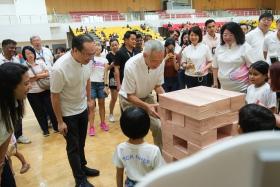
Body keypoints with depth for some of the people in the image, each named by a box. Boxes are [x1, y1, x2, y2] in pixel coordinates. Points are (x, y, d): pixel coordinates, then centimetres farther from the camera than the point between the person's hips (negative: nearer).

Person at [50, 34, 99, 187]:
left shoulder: (86, 60, -14)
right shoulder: (59, 68, -31)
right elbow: (54, 96, -20)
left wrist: (89, 99, 14)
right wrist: (60, 122, -13)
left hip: (82, 109, 5)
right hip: (68, 113, -5)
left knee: (81, 142, 21)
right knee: (73, 146, 9)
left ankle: (82, 167, 42)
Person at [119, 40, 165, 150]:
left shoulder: (160, 63, -19)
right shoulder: (131, 66, -33)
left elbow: (158, 86, -2)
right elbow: (130, 96, -22)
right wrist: (147, 106, -37)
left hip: (146, 96, 4)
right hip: (129, 99, -4)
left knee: (158, 127, -5)